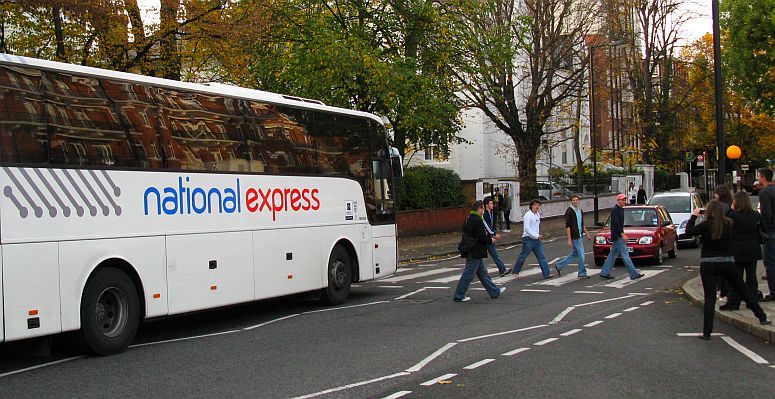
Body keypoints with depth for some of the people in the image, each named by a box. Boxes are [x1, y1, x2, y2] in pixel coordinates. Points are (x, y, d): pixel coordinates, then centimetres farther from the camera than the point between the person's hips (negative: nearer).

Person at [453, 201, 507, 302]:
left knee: (482, 273, 17)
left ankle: (494, 292, 27)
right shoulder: (477, 221, -20)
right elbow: (482, 237, -25)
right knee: (468, 274, -3)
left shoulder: (468, 219, 11)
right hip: (475, 253, -11)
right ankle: (459, 296, 3)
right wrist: (491, 240, -4)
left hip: (470, 251, 11)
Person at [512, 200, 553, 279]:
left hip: (536, 239, 7)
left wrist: (538, 235, 14)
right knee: (523, 256, 5)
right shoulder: (528, 215, -15)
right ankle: (516, 271, 24)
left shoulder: (538, 214, 10)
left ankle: (546, 273, -1)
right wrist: (536, 235, -20)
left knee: (541, 256, 1)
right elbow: (527, 228, -21)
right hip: (528, 239, -7)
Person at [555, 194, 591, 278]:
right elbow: (567, 226, -17)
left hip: (580, 236, 9)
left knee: (574, 254, 15)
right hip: (574, 237, -9)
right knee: (581, 255, -4)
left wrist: (587, 234, 19)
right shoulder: (569, 211, -14)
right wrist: (569, 239, -20)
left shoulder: (580, 210, 12)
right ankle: (582, 273, 7)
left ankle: (559, 266, 24)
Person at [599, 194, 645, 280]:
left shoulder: (620, 209, 17)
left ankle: (605, 273, 15)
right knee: (625, 255, -8)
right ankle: (634, 273, -8)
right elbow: (616, 223, -21)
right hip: (617, 236, -10)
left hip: (619, 235, 10)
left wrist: (622, 233, 21)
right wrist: (622, 234, -21)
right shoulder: (615, 210, -14)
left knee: (613, 254, 12)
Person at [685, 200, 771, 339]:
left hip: (708, 265, -3)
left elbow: (689, 231, -6)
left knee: (710, 298, -2)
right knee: (744, 291, 16)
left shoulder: (706, 225, -12)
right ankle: (762, 317, 22)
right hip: (727, 263, 3)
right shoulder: (728, 224, -1)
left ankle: (707, 332, -4)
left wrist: (694, 216, 7)